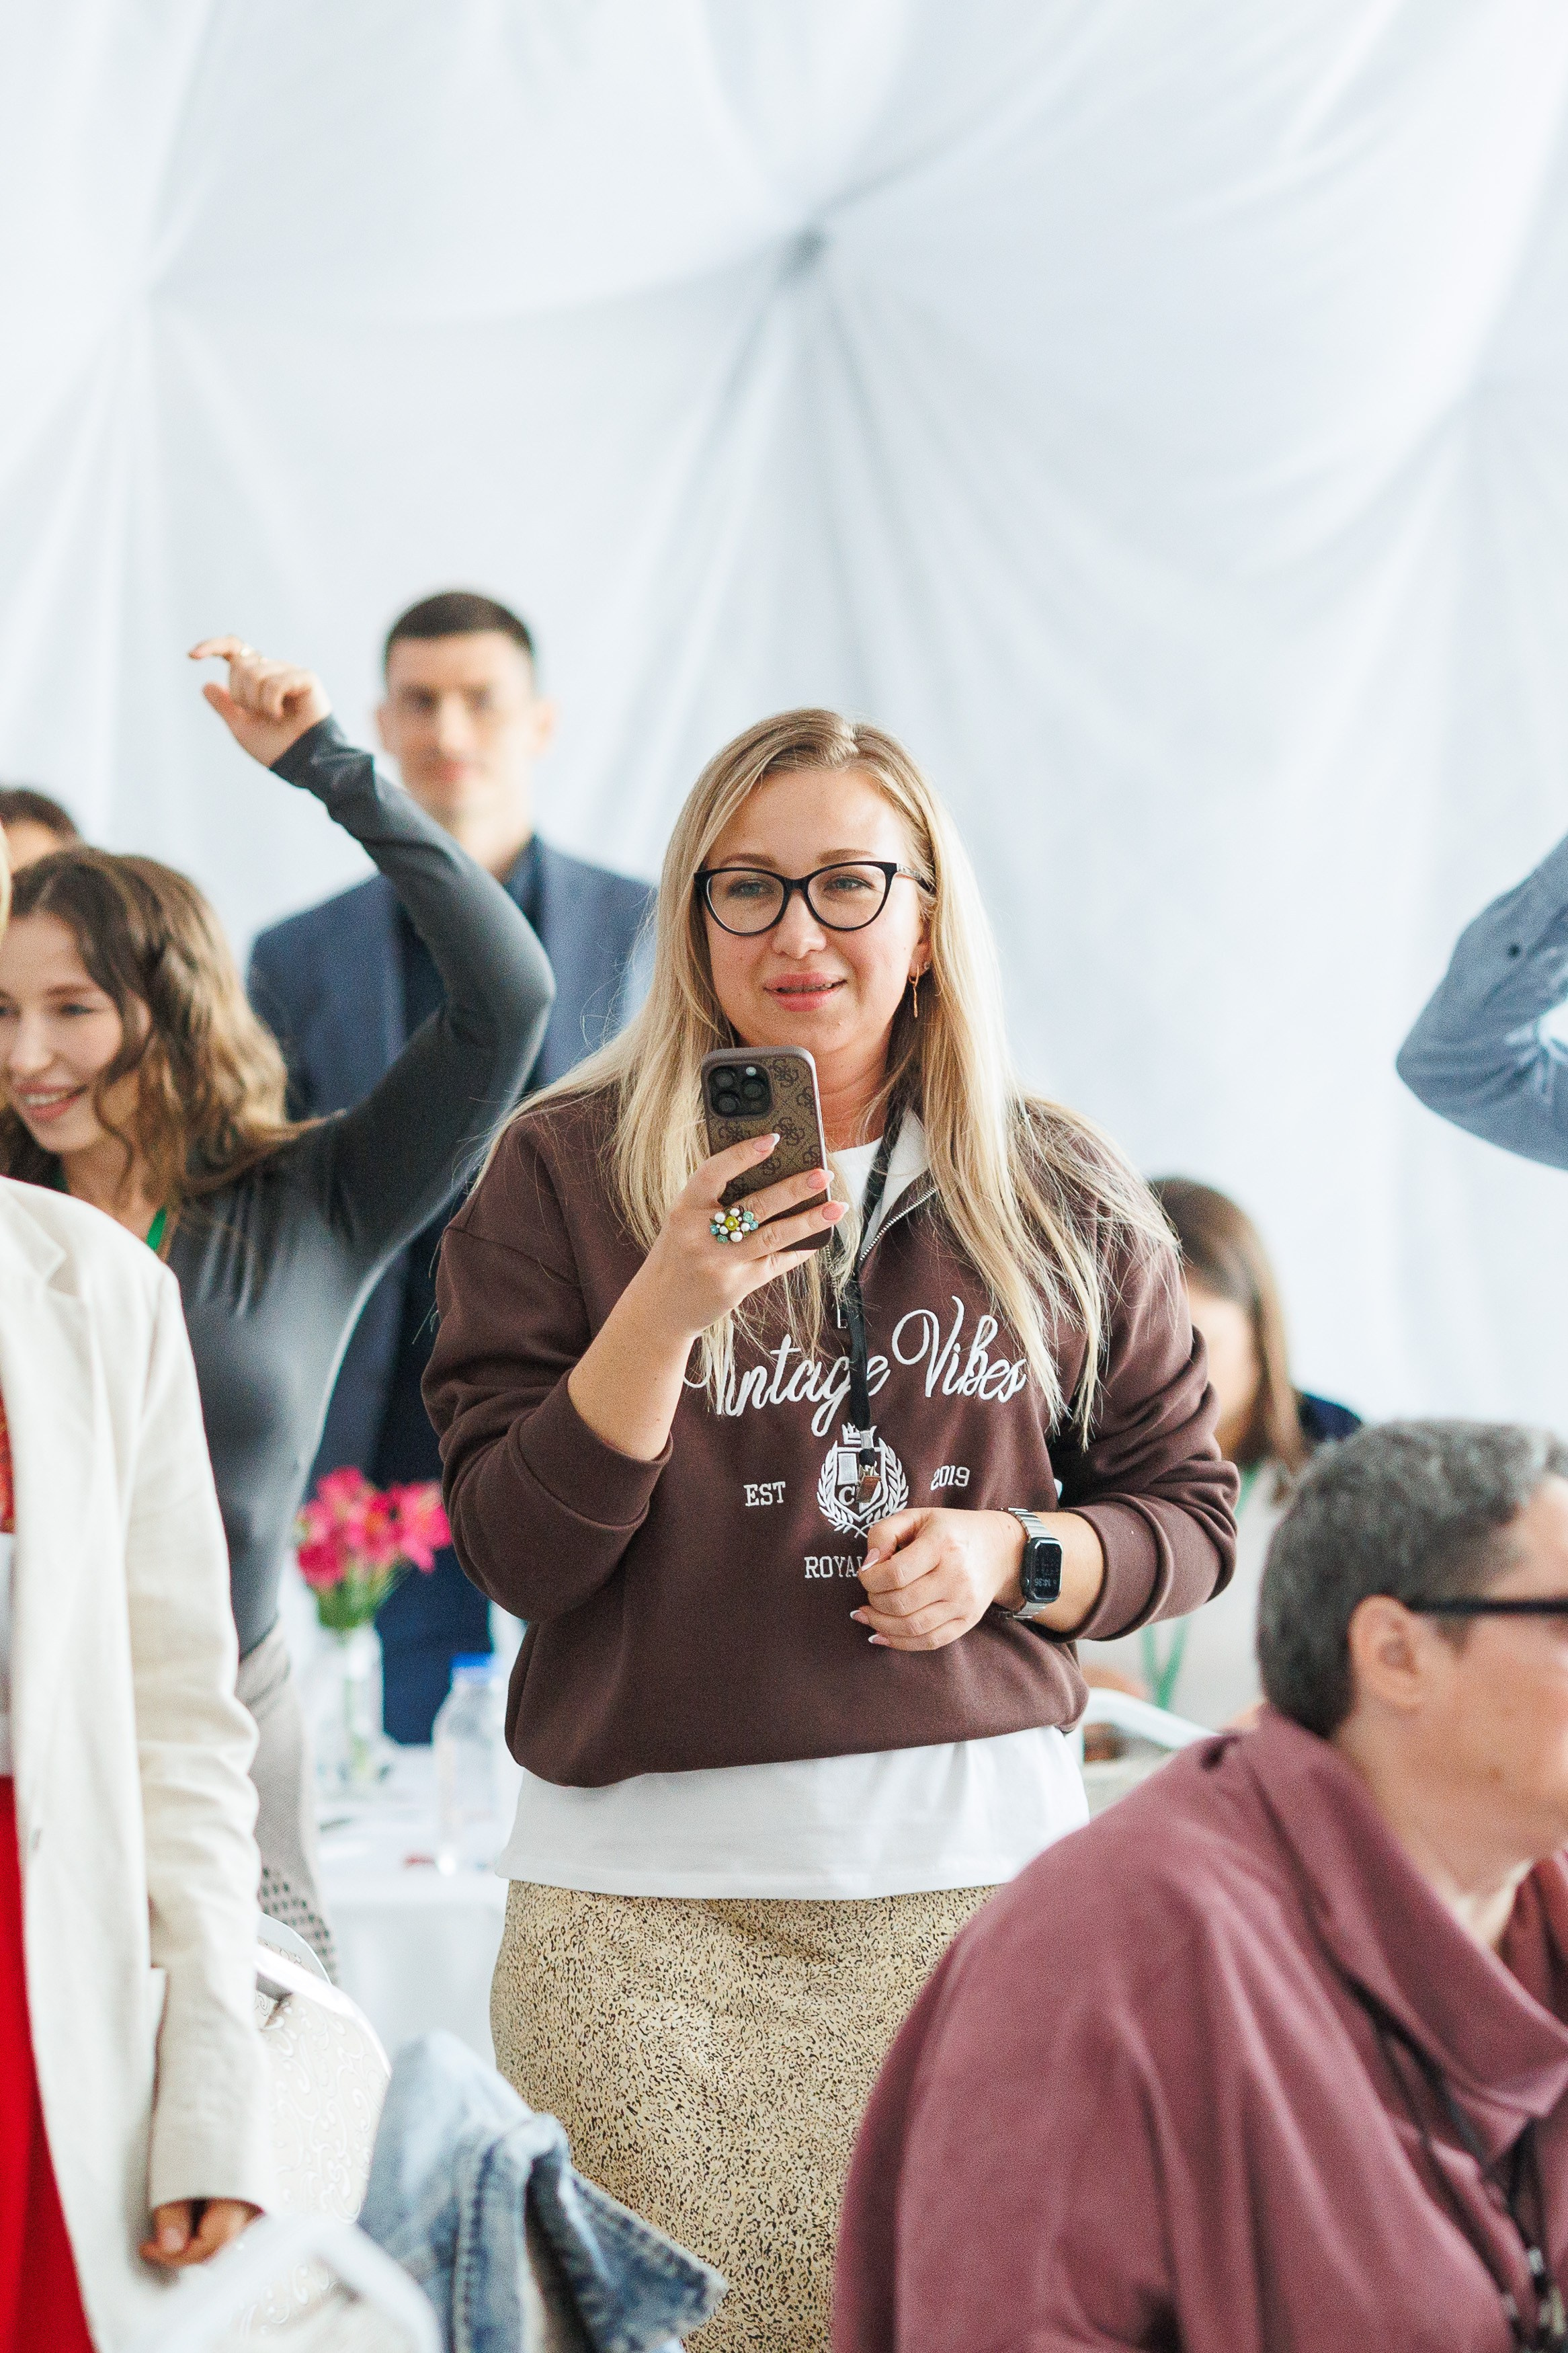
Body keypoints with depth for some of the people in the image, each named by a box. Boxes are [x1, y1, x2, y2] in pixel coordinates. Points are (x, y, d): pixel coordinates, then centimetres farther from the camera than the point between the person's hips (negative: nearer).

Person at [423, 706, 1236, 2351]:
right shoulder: (564, 1171, 2)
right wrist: (667, 1308, -17)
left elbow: (1184, 1510, 14)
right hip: (649, 1897, -1)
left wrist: (1010, 1559, -6)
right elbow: (516, 1553, -3)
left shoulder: (1058, 1198, 8)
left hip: (979, 1862, 2)